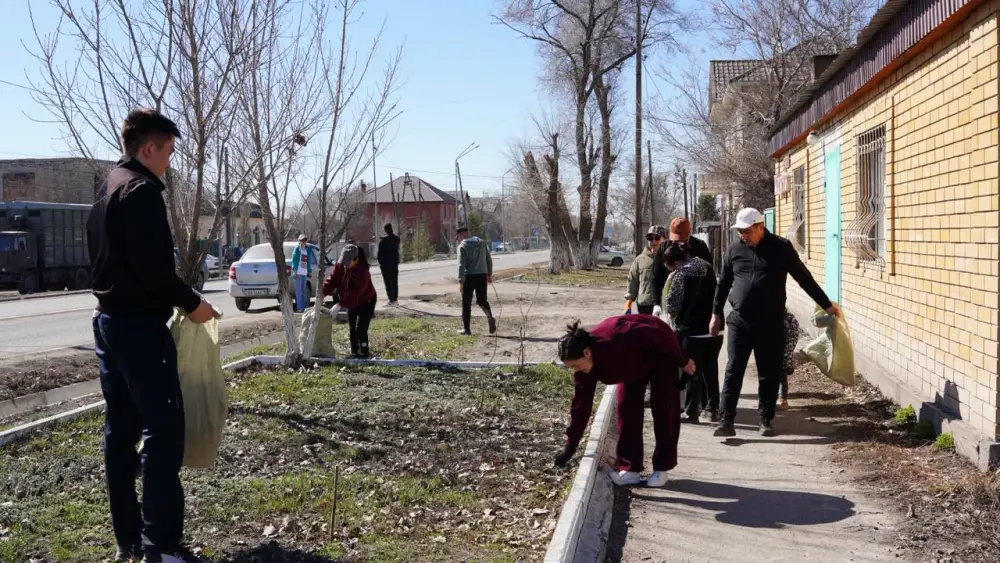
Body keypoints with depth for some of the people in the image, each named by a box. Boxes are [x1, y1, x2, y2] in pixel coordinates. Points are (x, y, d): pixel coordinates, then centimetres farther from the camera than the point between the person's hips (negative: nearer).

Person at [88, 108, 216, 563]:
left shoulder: (107, 190, 17)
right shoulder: (141, 190, -13)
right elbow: (154, 266, -22)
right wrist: (191, 303, -9)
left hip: (108, 319, 10)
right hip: (139, 323, -10)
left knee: (120, 428, 10)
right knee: (163, 428, -9)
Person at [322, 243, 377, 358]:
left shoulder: (362, 271, -31)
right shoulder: (340, 266, -10)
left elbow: (356, 293, -34)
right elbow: (331, 281, -14)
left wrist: (342, 303, -36)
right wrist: (322, 292, -29)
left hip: (366, 302, -7)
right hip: (352, 302, 7)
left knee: (360, 329, -13)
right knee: (351, 329, 9)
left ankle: (364, 353, -4)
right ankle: (354, 353, 18)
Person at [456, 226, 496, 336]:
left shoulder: (462, 246, -6)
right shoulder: (481, 242, 10)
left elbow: (461, 265, -14)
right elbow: (489, 260, 13)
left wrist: (460, 281, -15)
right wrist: (489, 274, 21)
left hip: (469, 277, -4)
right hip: (482, 275, 5)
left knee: (466, 303, 5)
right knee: (482, 300, 15)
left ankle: (466, 329, 7)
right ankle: (490, 317, -12)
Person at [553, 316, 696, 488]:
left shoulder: (617, 340, -44)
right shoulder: (584, 371, -22)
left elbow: (661, 336, -32)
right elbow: (581, 405, -16)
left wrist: (683, 362, -18)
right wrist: (570, 446, -16)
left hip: (660, 354, -5)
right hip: (634, 364, 6)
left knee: (664, 409, -7)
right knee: (627, 408, -4)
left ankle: (661, 469, 2)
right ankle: (630, 469, 1)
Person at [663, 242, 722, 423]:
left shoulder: (681, 274, -13)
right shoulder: (707, 267, 8)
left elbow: (671, 305, -12)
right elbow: (714, 294, 15)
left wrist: (674, 314, 8)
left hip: (691, 330, -6)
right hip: (713, 327, 6)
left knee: (692, 371, 3)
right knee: (711, 370, 16)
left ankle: (691, 412, 7)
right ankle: (713, 409, 23)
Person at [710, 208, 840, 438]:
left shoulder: (781, 248, -2)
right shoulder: (734, 250, 5)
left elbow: (804, 278, 2)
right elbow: (723, 284, 14)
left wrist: (826, 305, 4)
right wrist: (716, 314, 17)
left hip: (771, 324, -1)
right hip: (739, 322, 2)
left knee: (769, 374, 6)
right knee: (733, 371, -2)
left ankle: (766, 420, 16)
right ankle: (726, 420, -2)